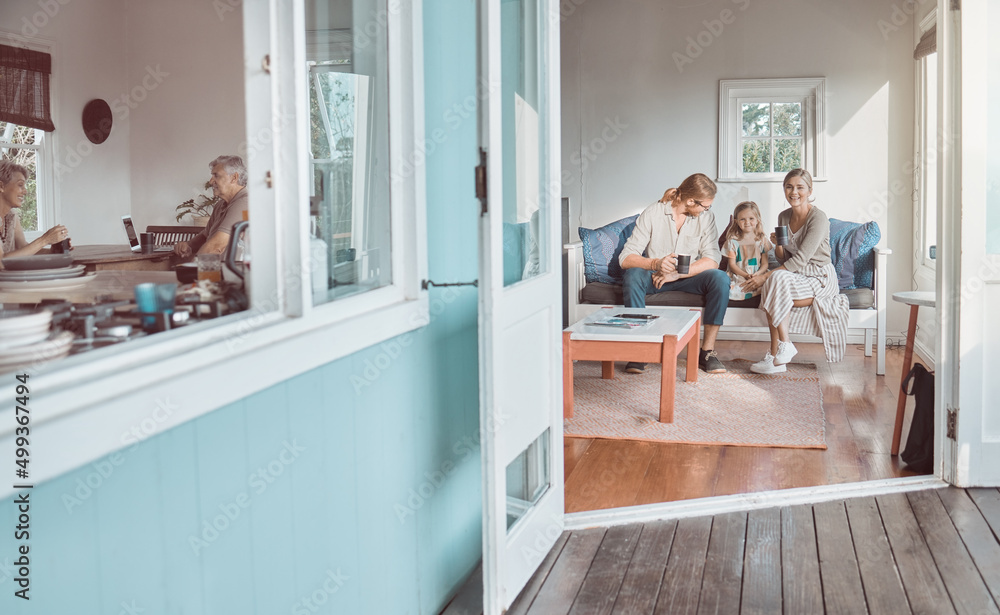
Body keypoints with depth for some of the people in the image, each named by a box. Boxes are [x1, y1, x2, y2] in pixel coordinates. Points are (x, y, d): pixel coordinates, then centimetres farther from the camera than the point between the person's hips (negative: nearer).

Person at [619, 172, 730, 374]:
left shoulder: (705, 217, -3)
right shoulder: (652, 213, -11)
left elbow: (712, 259, -15)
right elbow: (625, 258, -18)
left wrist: (677, 273, -28)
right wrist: (656, 264, -38)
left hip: (689, 277, 2)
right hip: (655, 277, -2)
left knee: (720, 278, -27)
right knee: (633, 275, -34)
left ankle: (708, 350, -22)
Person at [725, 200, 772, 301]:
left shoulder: (762, 241, 10)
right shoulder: (733, 241, 6)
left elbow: (765, 263, 7)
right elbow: (732, 264, 3)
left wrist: (757, 274, -14)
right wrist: (746, 275, -13)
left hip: (759, 277, 1)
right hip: (738, 277, -1)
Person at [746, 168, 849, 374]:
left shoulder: (818, 218, -15)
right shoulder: (784, 217, 7)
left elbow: (801, 259, -22)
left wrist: (765, 276, -23)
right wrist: (777, 245, -10)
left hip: (820, 278, -6)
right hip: (795, 276, 6)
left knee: (777, 281, -32)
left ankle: (783, 346, -23)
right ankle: (777, 357, -24)